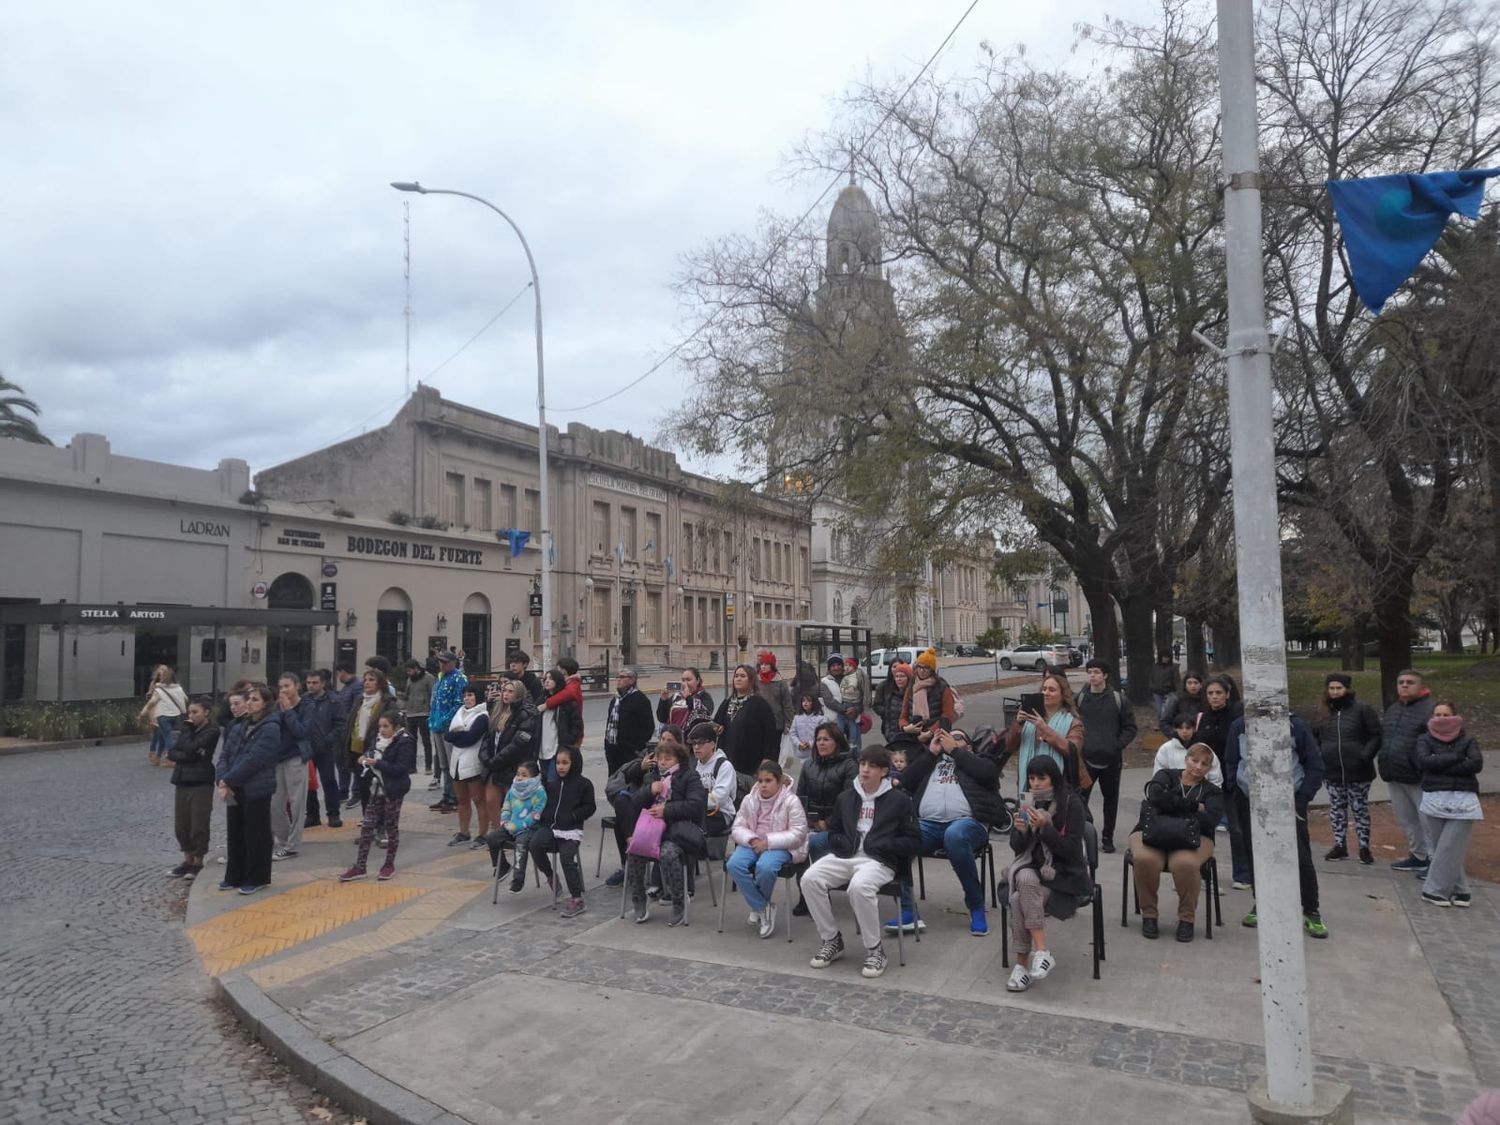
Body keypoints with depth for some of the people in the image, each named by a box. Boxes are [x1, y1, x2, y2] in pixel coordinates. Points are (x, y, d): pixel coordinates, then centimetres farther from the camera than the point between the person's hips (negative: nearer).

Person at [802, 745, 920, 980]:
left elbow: (913, 840, 2)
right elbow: (833, 831, 26)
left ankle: (875, 950, -15)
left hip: (879, 860, -5)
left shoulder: (899, 800, 3)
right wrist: (842, 843, 3)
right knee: (810, 879, -22)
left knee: (859, 886, -37)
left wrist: (881, 844, -10)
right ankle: (831, 940, -3)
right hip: (845, 855, 5)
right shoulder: (846, 797, 16)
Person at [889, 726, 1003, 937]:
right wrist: (931, 752, 13)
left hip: (967, 822, -3)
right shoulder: (930, 759, 30)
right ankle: (907, 913, -23)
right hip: (927, 825, 3)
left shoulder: (977, 758, 23)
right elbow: (906, 782, 15)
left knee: (955, 835, -39)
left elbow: (989, 773, -1)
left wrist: (954, 750, 8)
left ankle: (976, 906, -17)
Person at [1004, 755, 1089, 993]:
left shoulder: (1071, 803, -7)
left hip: (1064, 873, -4)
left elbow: (1071, 850, -12)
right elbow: (1016, 847, 7)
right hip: (1030, 868, 4)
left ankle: (1023, 964, -17)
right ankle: (1041, 952, -27)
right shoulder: (1026, 802, 6)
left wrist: (1044, 827, -23)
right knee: (1024, 879, -31)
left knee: (1020, 899, -28)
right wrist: (1021, 831, -14)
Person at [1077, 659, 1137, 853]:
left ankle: (1107, 837, 24)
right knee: (1079, 800, -8)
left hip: (1111, 759, 1)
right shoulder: (1080, 699, 4)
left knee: (1111, 800, 11)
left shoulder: (1119, 699, 1)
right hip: (1086, 759, 0)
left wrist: (1118, 746, -8)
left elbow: (1130, 728, 4)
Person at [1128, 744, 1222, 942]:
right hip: (1152, 834, 0)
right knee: (1144, 859, -34)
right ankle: (1148, 914, -11)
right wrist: (1193, 805, -3)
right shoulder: (1165, 776, 18)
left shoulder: (1212, 791, 19)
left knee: (1185, 863, -36)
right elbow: (1156, 797, -6)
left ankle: (1187, 918, -11)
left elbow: (1209, 819, -3)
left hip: (1192, 838, 0)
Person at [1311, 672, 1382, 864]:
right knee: (1336, 810, 10)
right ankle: (1339, 845, 20)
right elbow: (1314, 738, 14)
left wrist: (1365, 756, -16)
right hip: (1332, 772, 4)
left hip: (1358, 772, -4)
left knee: (1360, 809, 5)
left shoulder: (1362, 710, -6)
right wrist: (1319, 757, 3)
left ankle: (1364, 847, 16)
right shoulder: (1321, 713, 6)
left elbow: (1376, 735, -6)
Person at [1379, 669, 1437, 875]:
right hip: (1394, 778, 8)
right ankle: (1417, 856, 29)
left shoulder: (1430, 709, -11)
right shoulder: (1392, 710, 14)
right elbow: (1383, 739, 23)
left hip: (1418, 779, -8)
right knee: (1405, 819, 16)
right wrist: (1383, 765, 18)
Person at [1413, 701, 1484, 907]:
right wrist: (1455, 757, -6)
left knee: (1450, 849, -7)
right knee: (1439, 849, 1)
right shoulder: (1425, 740, 12)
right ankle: (1460, 890, 13)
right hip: (1434, 799, 1)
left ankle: (1436, 890, 2)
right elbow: (1423, 761, -6)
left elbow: (1477, 764, -5)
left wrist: (1440, 766, -7)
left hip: (1463, 801, -1)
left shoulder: (1467, 740, 12)